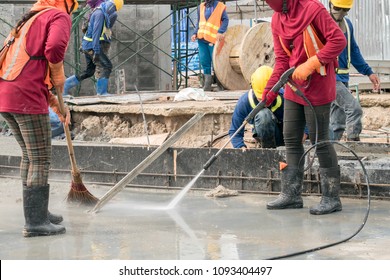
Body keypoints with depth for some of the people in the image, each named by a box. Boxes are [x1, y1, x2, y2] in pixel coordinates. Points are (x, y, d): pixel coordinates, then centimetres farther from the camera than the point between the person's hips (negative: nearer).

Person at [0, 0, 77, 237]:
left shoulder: (30, 21, 28)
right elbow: (54, 48, -22)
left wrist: (57, 105, 30)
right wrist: (59, 78, -3)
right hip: (27, 100, -9)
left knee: (30, 155, 20)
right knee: (41, 159, -2)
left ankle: (38, 212, 30)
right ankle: (36, 222, -2)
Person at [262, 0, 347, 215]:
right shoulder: (277, 19, 6)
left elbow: (338, 40, -19)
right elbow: (282, 59, 9)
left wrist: (310, 64, -23)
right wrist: (271, 88, -2)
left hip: (317, 87, -8)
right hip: (294, 87, 8)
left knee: (319, 140, -3)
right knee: (291, 140, 10)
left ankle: (331, 198, 6)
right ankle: (291, 194, 19)